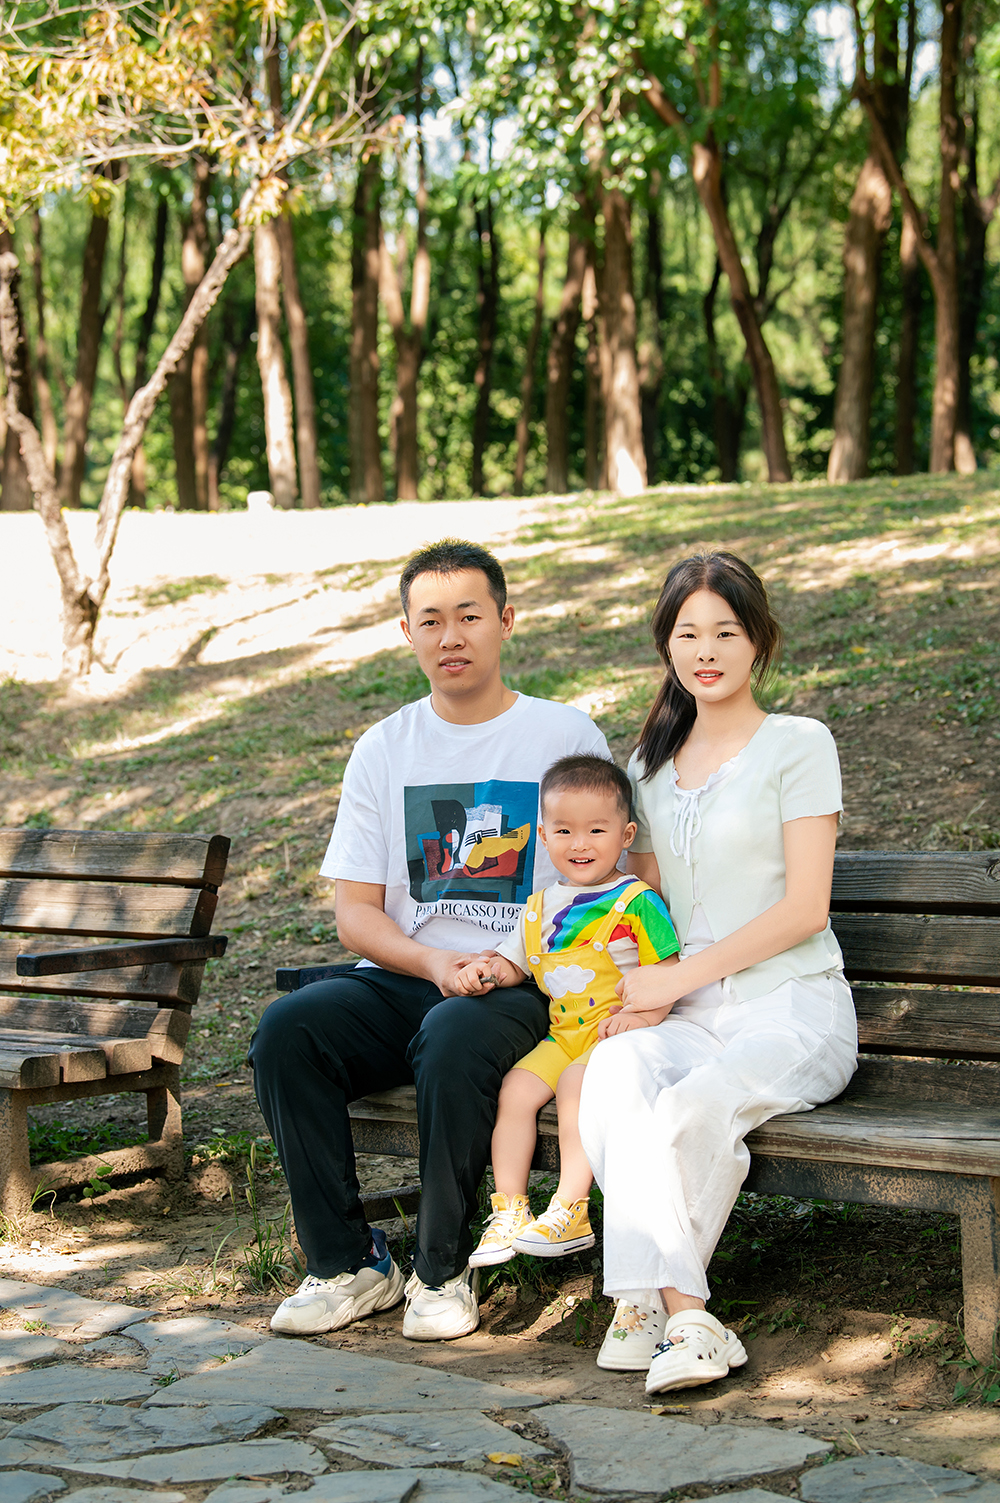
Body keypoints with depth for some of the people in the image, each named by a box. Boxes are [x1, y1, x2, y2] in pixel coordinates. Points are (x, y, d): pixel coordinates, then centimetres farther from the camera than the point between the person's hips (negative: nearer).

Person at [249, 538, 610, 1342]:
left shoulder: (567, 737, 5)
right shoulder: (385, 750, 13)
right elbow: (356, 911, 9)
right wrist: (432, 961, -12)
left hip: (524, 984, -3)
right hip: (402, 976, 4)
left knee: (454, 1039, -37)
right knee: (287, 1029, -25)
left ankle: (442, 1272, -18)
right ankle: (347, 1264, -13)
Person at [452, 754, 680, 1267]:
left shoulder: (637, 902, -5)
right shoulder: (541, 907, 15)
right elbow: (515, 962, 21)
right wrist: (486, 970, -1)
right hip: (563, 1034, 6)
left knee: (576, 1083, -29)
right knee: (514, 1087, -14)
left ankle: (570, 1211, -23)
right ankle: (509, 1211, -7)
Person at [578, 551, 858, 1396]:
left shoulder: (799, 746, 1)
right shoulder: (651, 764, 19)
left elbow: (803, 909, -6)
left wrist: (674, 980, -11)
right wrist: (638, 993, -3)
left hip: (792, 1007, -4)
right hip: (687, 1012, 4)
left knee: (691, 1108, -34)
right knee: (616, 1072, -31)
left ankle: (647, 1302, -17)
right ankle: (686, 1316, -35)